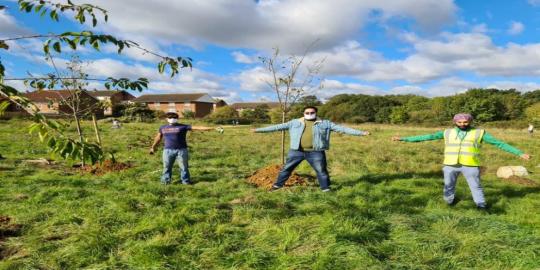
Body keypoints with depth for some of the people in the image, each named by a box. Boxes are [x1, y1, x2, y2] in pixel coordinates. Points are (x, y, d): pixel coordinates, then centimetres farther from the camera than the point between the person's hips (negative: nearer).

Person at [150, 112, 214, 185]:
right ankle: (165, 181, 21)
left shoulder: (182, 127, -2)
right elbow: (158, 138, 23)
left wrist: (211, 128, -17)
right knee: (167, 166, 8)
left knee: (184, 167, 2)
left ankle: (186, 181, 13)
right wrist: (153, 147, 28)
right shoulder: (163, 127, 11)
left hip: (181, 150, -2)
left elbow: (197, 127, -9)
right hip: (168, 150, 3)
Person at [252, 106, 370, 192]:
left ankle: (326, 189, 22)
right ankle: (278, 185, 25)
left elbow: (342, 128, 2)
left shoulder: (325, 123, 4)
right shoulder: (295, 122, 7)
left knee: (321, 171, 5)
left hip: (315, 152, -1)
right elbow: (278, 127, 7)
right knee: (286, 168, 8)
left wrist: (361, 133, -5)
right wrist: (259, 130, 3)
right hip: (296, 151, 1)